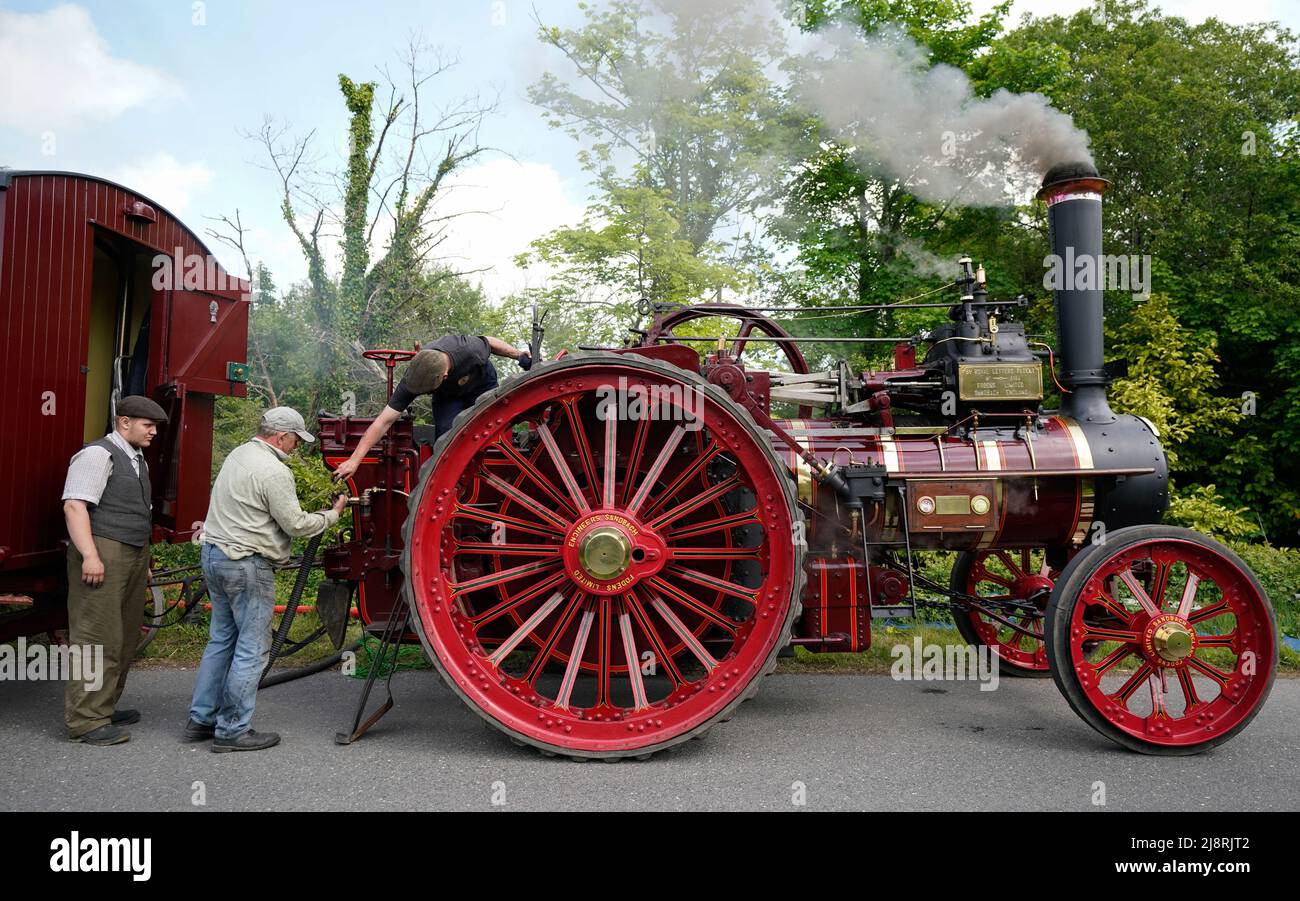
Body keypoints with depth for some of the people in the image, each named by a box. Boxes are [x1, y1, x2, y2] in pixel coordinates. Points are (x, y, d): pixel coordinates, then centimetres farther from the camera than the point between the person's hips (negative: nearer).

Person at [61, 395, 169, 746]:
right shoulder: (98, 454, -9)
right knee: (97, 638, -8)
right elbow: (74, 505, -17)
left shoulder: (137, 460, 20)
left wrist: (143, 560, 24)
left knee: (124, 637, 12)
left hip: (133, 556, 9)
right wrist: (90, 556, -24)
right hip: (103, 553, -9)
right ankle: (85, 720, -3)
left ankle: (104, 707, 21)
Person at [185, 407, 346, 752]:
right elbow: (295, 524, -13)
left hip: (214, 554, 10)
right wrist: (332, 514, 1)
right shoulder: (274, 471, -18)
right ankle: (232, 730, 6)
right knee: (252, 648, 0)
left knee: (222, 639, 17)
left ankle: (201, 719, 24)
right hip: (246, 564, -10)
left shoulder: (238, 454, 11)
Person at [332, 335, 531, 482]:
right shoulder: (412, 378, -36)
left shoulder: (471, 350, -42)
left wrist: (520, 356, -7)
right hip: (448, 396, 0)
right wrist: (355, 460, -38)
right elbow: (384, 422, -35)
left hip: (481, 384, 0)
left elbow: (490, 342, -17)